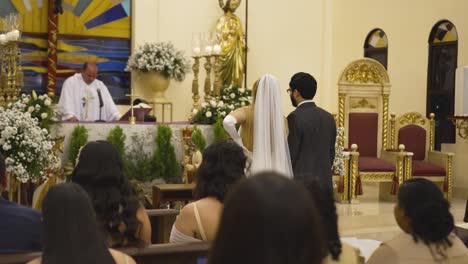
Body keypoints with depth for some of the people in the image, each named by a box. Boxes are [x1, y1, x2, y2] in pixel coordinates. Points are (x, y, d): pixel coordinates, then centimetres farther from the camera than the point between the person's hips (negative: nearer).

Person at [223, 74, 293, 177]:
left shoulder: (247, 112, -9)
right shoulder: (281, 118, -2)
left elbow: (227, 122, -27)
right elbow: (283, 151, 4)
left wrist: (239, 142, -13)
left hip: (252, 166, -2)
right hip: (276, 169, 3)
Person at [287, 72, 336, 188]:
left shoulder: (295, 117, -11)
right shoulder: (329, 117, 9)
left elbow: (291, 154, -11)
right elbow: (331, 152, 13)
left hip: (301, 183, -6)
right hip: (325, 182, 6)